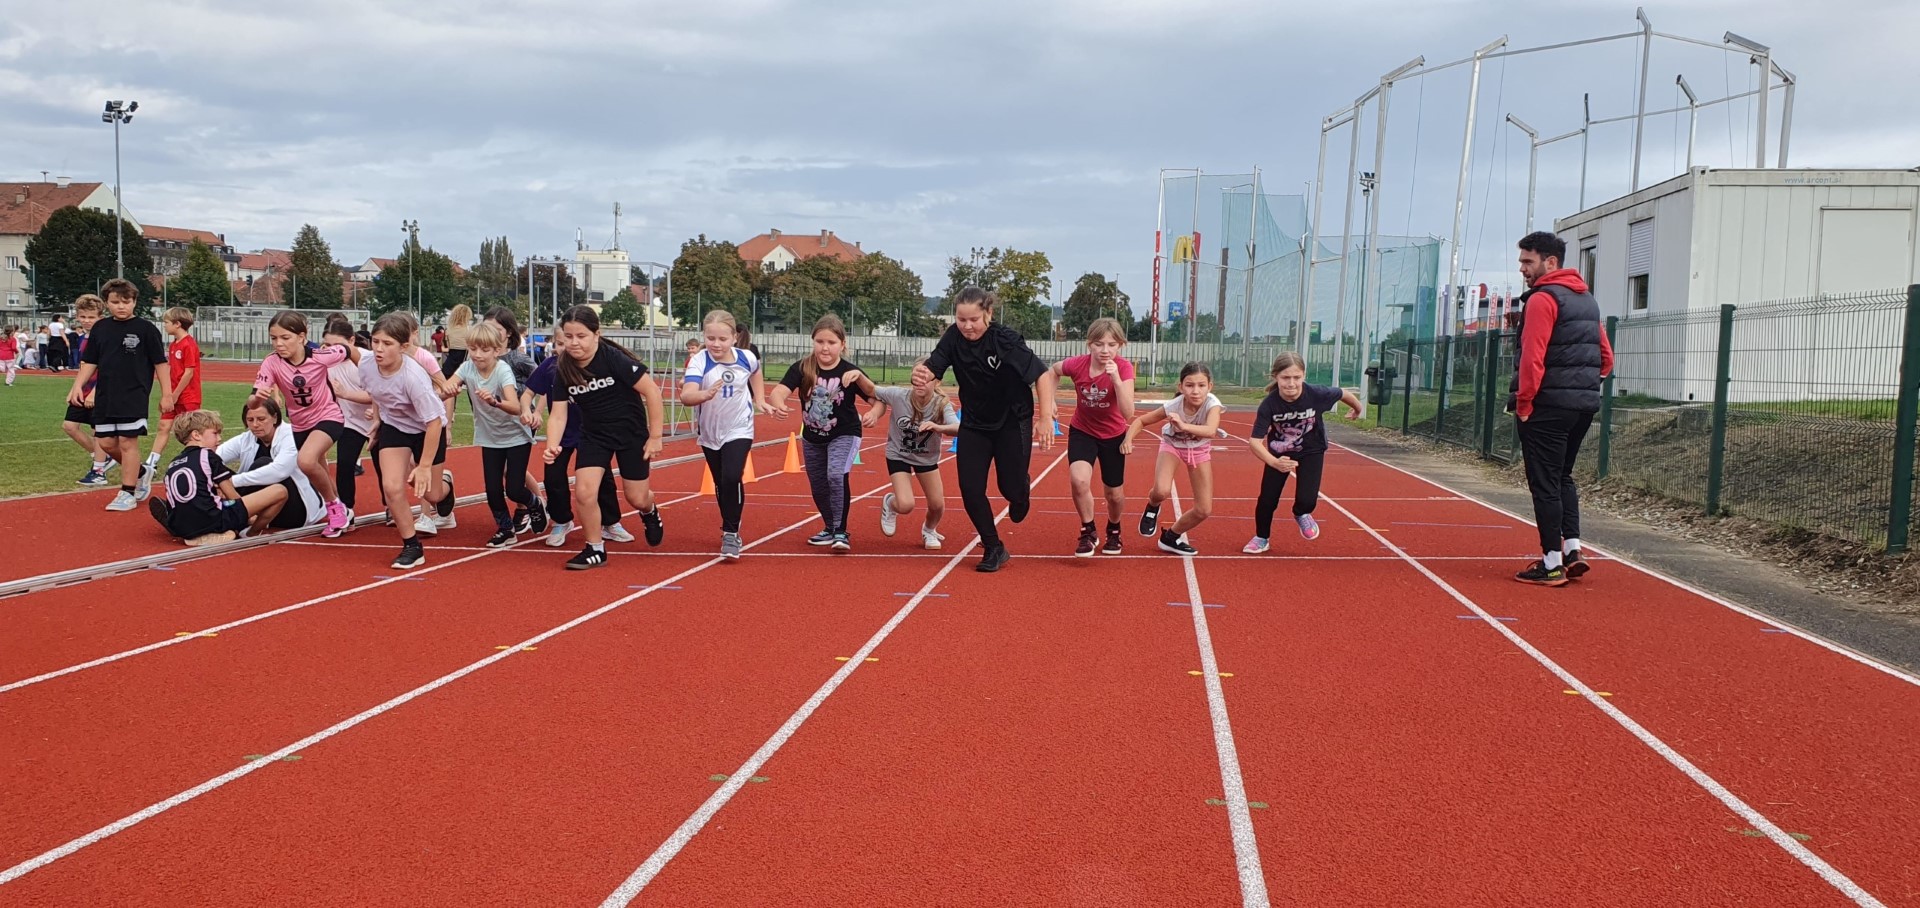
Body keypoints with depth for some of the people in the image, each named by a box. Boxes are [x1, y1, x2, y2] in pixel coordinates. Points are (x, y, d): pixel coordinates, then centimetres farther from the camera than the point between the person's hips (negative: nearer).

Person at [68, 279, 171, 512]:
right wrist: (78, 386, 0)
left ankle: (128, 493, 3)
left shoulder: (145, 329, -5)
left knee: (127, 442, -5)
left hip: (134, 398, -5)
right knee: (106, 443, 7)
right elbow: (89, 362, 13)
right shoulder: (100, 328, 8)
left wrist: (166, 394, -5)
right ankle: (139, 472, 30)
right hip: (105, 397, 5)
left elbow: (160, 363, -3)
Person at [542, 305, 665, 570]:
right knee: (583, 492, -14)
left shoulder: (614, 359, -25)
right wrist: (552, 445, -27)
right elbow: (558, 414, -8)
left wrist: (655, 437, -15)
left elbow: (652, 392, -19)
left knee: (636, 498, 5)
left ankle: (650, 511, 44)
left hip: (631, 432, -3)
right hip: (594, 434, 3)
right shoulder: (563, 369, -11)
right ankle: (595, 549, 7)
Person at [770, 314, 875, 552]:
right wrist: (779, 405, -51)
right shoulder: (802, 369, -16)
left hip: (844, 434, -4)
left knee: (836, 476, -27)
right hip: (812, 437, 4)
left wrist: (860, 377, -39)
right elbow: (780, 390, -28)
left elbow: (875, 396, -21)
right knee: (818, 486, 16)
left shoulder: (848, 371, -18)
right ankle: (830, 529, 40)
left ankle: (841, 531, -14)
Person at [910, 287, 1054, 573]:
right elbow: (933, 366, -19)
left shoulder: (1006, 340, -25)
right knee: (970, 489, -4)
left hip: (1012, 422, -3)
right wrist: (922, 375, -43)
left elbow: (1041, 374, -22)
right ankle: (994, 549, 14)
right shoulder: (954, 337, -13)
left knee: (1011, 488, -2)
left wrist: (1046, 418, -28)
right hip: (974, 423, 3)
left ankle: (1021, 489, 38)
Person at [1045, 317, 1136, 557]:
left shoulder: (1124, 368, -27)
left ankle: (1114, 531, 45)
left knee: (1115, 494, 10)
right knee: (1079, 480, -25)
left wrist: (1116, 379, -44)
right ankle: (1088, 532, 0)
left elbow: (1128, 414, -35)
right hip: (1082, 431, 0)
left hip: (1113, 436, 0)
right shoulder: (1077, 364, -22)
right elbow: (1053, 372, 4)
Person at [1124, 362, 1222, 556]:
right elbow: (1141, 420, -18)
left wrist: (1183, 426, -69)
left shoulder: (1212, 404, -35)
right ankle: (1152, 507, 7)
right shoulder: (1173, 406, -33)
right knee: (1162, 491, -30)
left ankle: (1171, 537, 24)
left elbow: (1211, 431, -55)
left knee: (1204, 510, -2)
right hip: (1172, 444, -1)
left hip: (1199, 450, 1)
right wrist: (1128, 439, -36)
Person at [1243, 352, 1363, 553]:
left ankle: (1301, 515, 23)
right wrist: (1274, 463, -50)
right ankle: (1261, 538, 30)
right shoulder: (1269, 404, -30)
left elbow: (1344, 394, -8)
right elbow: (1255, 441, -33)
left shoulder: (1316, 394, -30)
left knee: (1306, 500, -15)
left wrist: (1357, 409, 13)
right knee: (1267, 499, 0)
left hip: (1311, 451, 0)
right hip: (1279, 452, 0)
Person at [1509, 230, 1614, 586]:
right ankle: (1572, 548, 11)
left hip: (1548, 406, -8)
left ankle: (1552, 563, 0)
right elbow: (1606, 357, 19)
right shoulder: (1587, 300, 16)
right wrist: (1583, 383, 18)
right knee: (1563, 477, 19)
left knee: (1545, 483, -2)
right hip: (1585, 403, 9)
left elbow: (1532, 358, -19)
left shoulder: (1542, 299, -11)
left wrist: (1523, 402, -13)